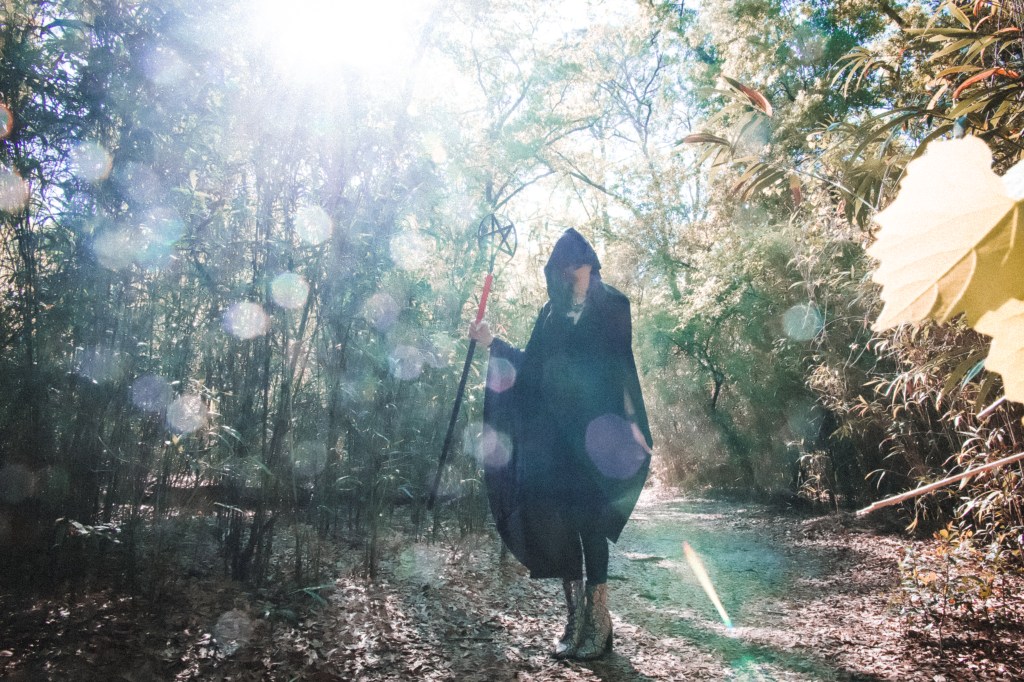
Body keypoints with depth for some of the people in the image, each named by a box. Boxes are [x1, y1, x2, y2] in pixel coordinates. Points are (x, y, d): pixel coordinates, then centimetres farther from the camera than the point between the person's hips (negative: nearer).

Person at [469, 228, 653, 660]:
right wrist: (492, 343, 12)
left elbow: (622, 366, -6)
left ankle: (598, 623, 2)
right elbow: (531, 366, 17)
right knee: (558, 520, 3)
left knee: (588, 521, -8)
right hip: (554, 434, 5)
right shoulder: (550, 313, 16)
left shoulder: (611, 307, 1)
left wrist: (631, 421, -15)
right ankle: (575, 620, 14)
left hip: (593, 431, -5)